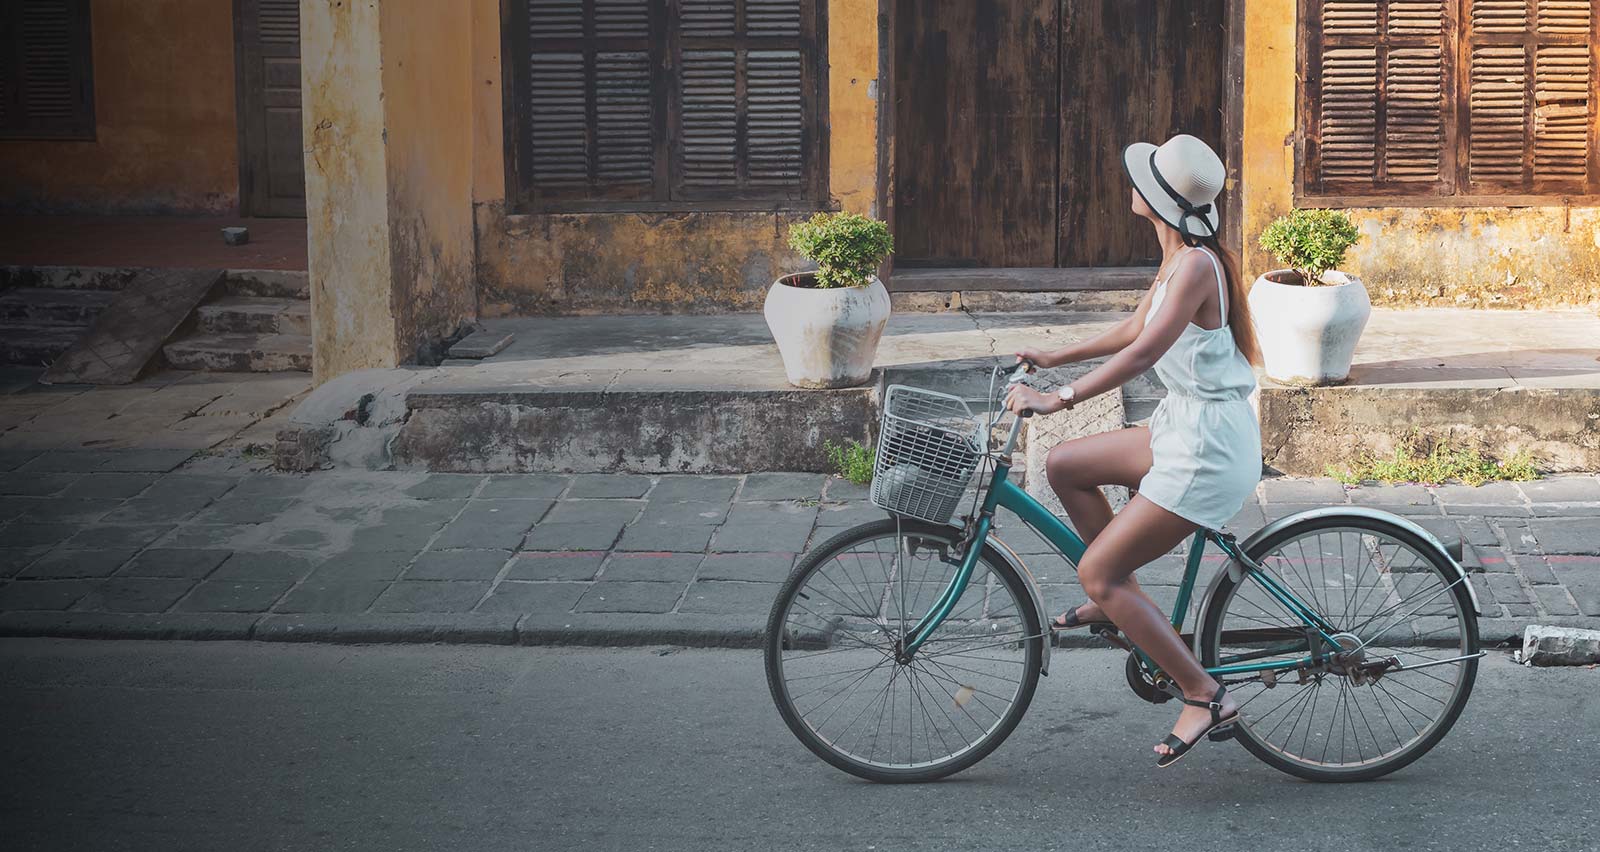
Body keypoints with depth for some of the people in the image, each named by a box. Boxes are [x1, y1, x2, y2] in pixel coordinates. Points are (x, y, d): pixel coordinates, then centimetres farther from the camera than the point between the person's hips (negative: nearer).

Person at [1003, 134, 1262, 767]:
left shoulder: (1197, 265, -20)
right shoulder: (1178, 258, 10)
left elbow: (1144, 352, -29)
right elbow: (1134, 329, 23)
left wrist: (1059, 399, -30)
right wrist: (1055, 357, 25)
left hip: (1208, 451, -10)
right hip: (1184, 430, 10)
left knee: (1096, 572, -7)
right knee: (1064, 465, 15)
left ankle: (1205, 696, -2)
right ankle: (1122, 599, 24)